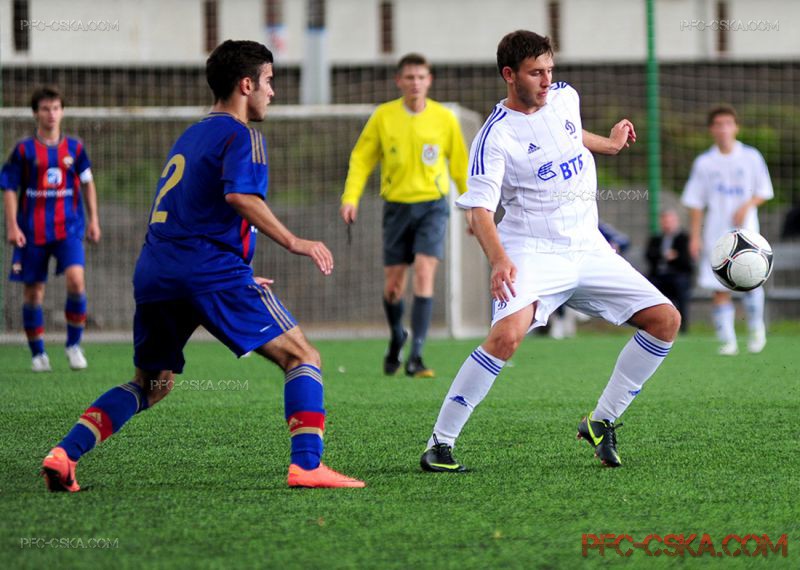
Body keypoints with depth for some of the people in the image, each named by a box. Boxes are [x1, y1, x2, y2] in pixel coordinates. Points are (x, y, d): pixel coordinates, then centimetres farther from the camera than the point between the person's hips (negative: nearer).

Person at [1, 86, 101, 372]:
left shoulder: (74, 148, 5)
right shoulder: (24, 150, -1)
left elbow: (87, 183, 17)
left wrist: (93, 219, 14)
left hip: (68, 228, 1)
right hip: (33, 231, 0)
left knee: (76, 280, -20)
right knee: (33, 292, 4)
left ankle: (74, 344, -4)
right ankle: (38, 353, 19)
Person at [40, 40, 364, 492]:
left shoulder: (189, 138, 26)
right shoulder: (241, 136, -1)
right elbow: (239, 195, -20)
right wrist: (293, 242, -16)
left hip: (154, 272, 8)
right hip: (212, 272, -8)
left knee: (152, 385, 19)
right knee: (302, 357, -1)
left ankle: (65, 454, 2)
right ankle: (307, 464, -16)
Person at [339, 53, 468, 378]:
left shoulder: (444, 118, -1)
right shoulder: (383, 117, -1)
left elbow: (460, 165, 9)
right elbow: (361, 158, 3)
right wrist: (350, 198, -8)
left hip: (432, 205, -1)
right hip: (397, 206, 1)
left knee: (424, 273, -18)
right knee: (393, 286, 4)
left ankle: (416, 356, -19)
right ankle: (397, 338, 35)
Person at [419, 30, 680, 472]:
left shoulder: (565, 97, 7)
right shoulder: (496, 137, -14)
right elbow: (479, 210, -21)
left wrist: (609, 144, 46)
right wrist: (499, 260, -38)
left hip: (588, 249, 7)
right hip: (532, 252, -7)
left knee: (665, 320, -1)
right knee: (507, 335, -32)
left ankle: (601, 423, 10)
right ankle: (439, 444, -20)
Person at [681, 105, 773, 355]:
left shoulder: (751, 157, 4)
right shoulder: (704, 162, 6)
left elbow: (763, 192, 8)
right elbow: (695, 202, 8)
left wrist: (747, 206, -12)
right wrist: (695, 236, 2)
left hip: (745, 230, -1)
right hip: (715, 232, 1)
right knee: (719, 289, -4)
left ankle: (756, 328, 7)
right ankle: (727, 340, 2)